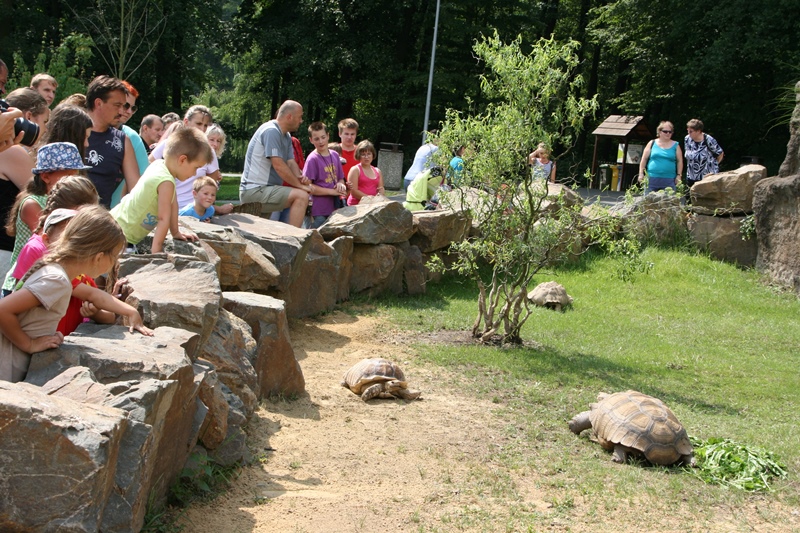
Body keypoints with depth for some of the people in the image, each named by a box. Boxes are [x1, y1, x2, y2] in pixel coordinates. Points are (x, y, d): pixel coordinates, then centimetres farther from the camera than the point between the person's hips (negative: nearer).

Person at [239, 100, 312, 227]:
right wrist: (300, 185, -16)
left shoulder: (286, 136, 14)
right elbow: (278, 165, -22)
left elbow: (291, 162, 10)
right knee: (301, 195, -22)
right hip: (254, 191, -10)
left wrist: (300, 177, -11)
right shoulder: (271, 131, -16)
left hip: (265, 189, 10)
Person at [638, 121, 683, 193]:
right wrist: (641, 174, 4)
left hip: (669, 181, -1)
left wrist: (678, 175, 2)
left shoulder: (675, 145, 8)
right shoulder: (652, 143, 8)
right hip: (652, 179, 1)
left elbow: (680, 161, 10)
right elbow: (644, 159, 9)